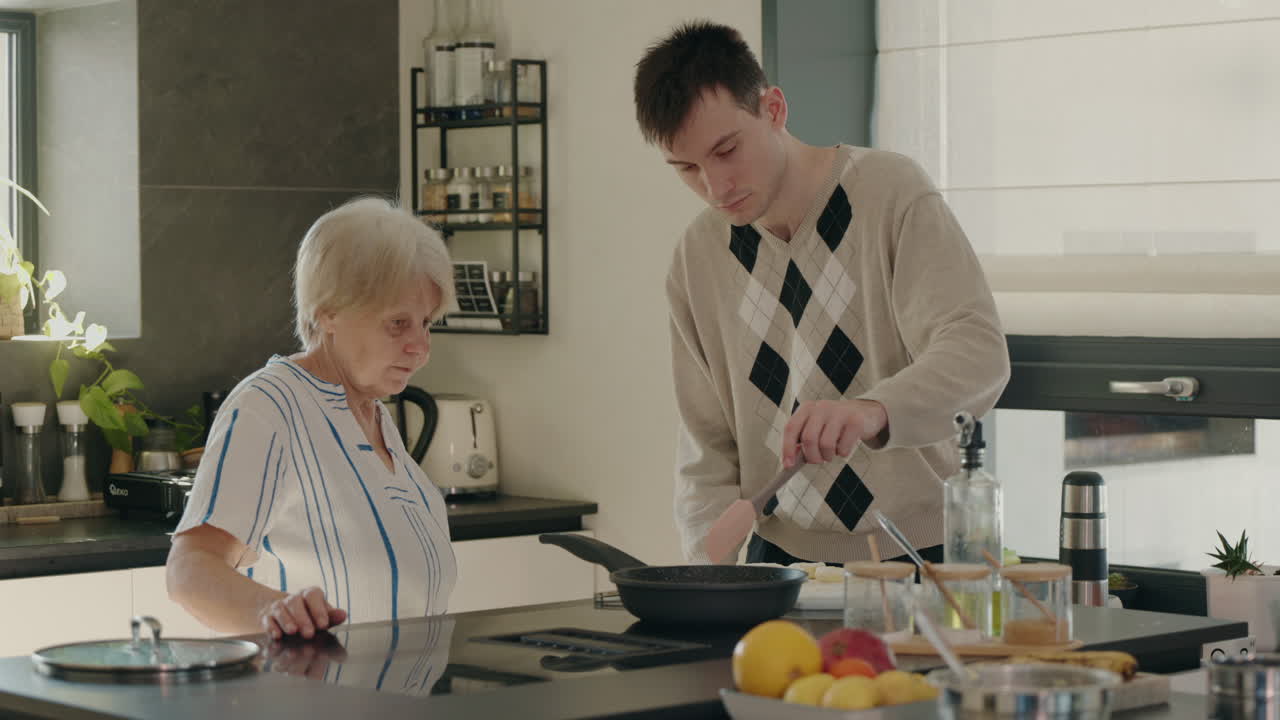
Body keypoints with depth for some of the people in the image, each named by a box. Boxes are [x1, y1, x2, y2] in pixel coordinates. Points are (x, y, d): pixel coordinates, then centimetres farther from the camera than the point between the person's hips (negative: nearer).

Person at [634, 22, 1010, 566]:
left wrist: (870, 411, -37)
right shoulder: (697, 259, 6)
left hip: (919, 547, -4)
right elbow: (706, 449, 8)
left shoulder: (891, 193, -5)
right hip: (782, 560, 4)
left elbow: (978, 353, -17)